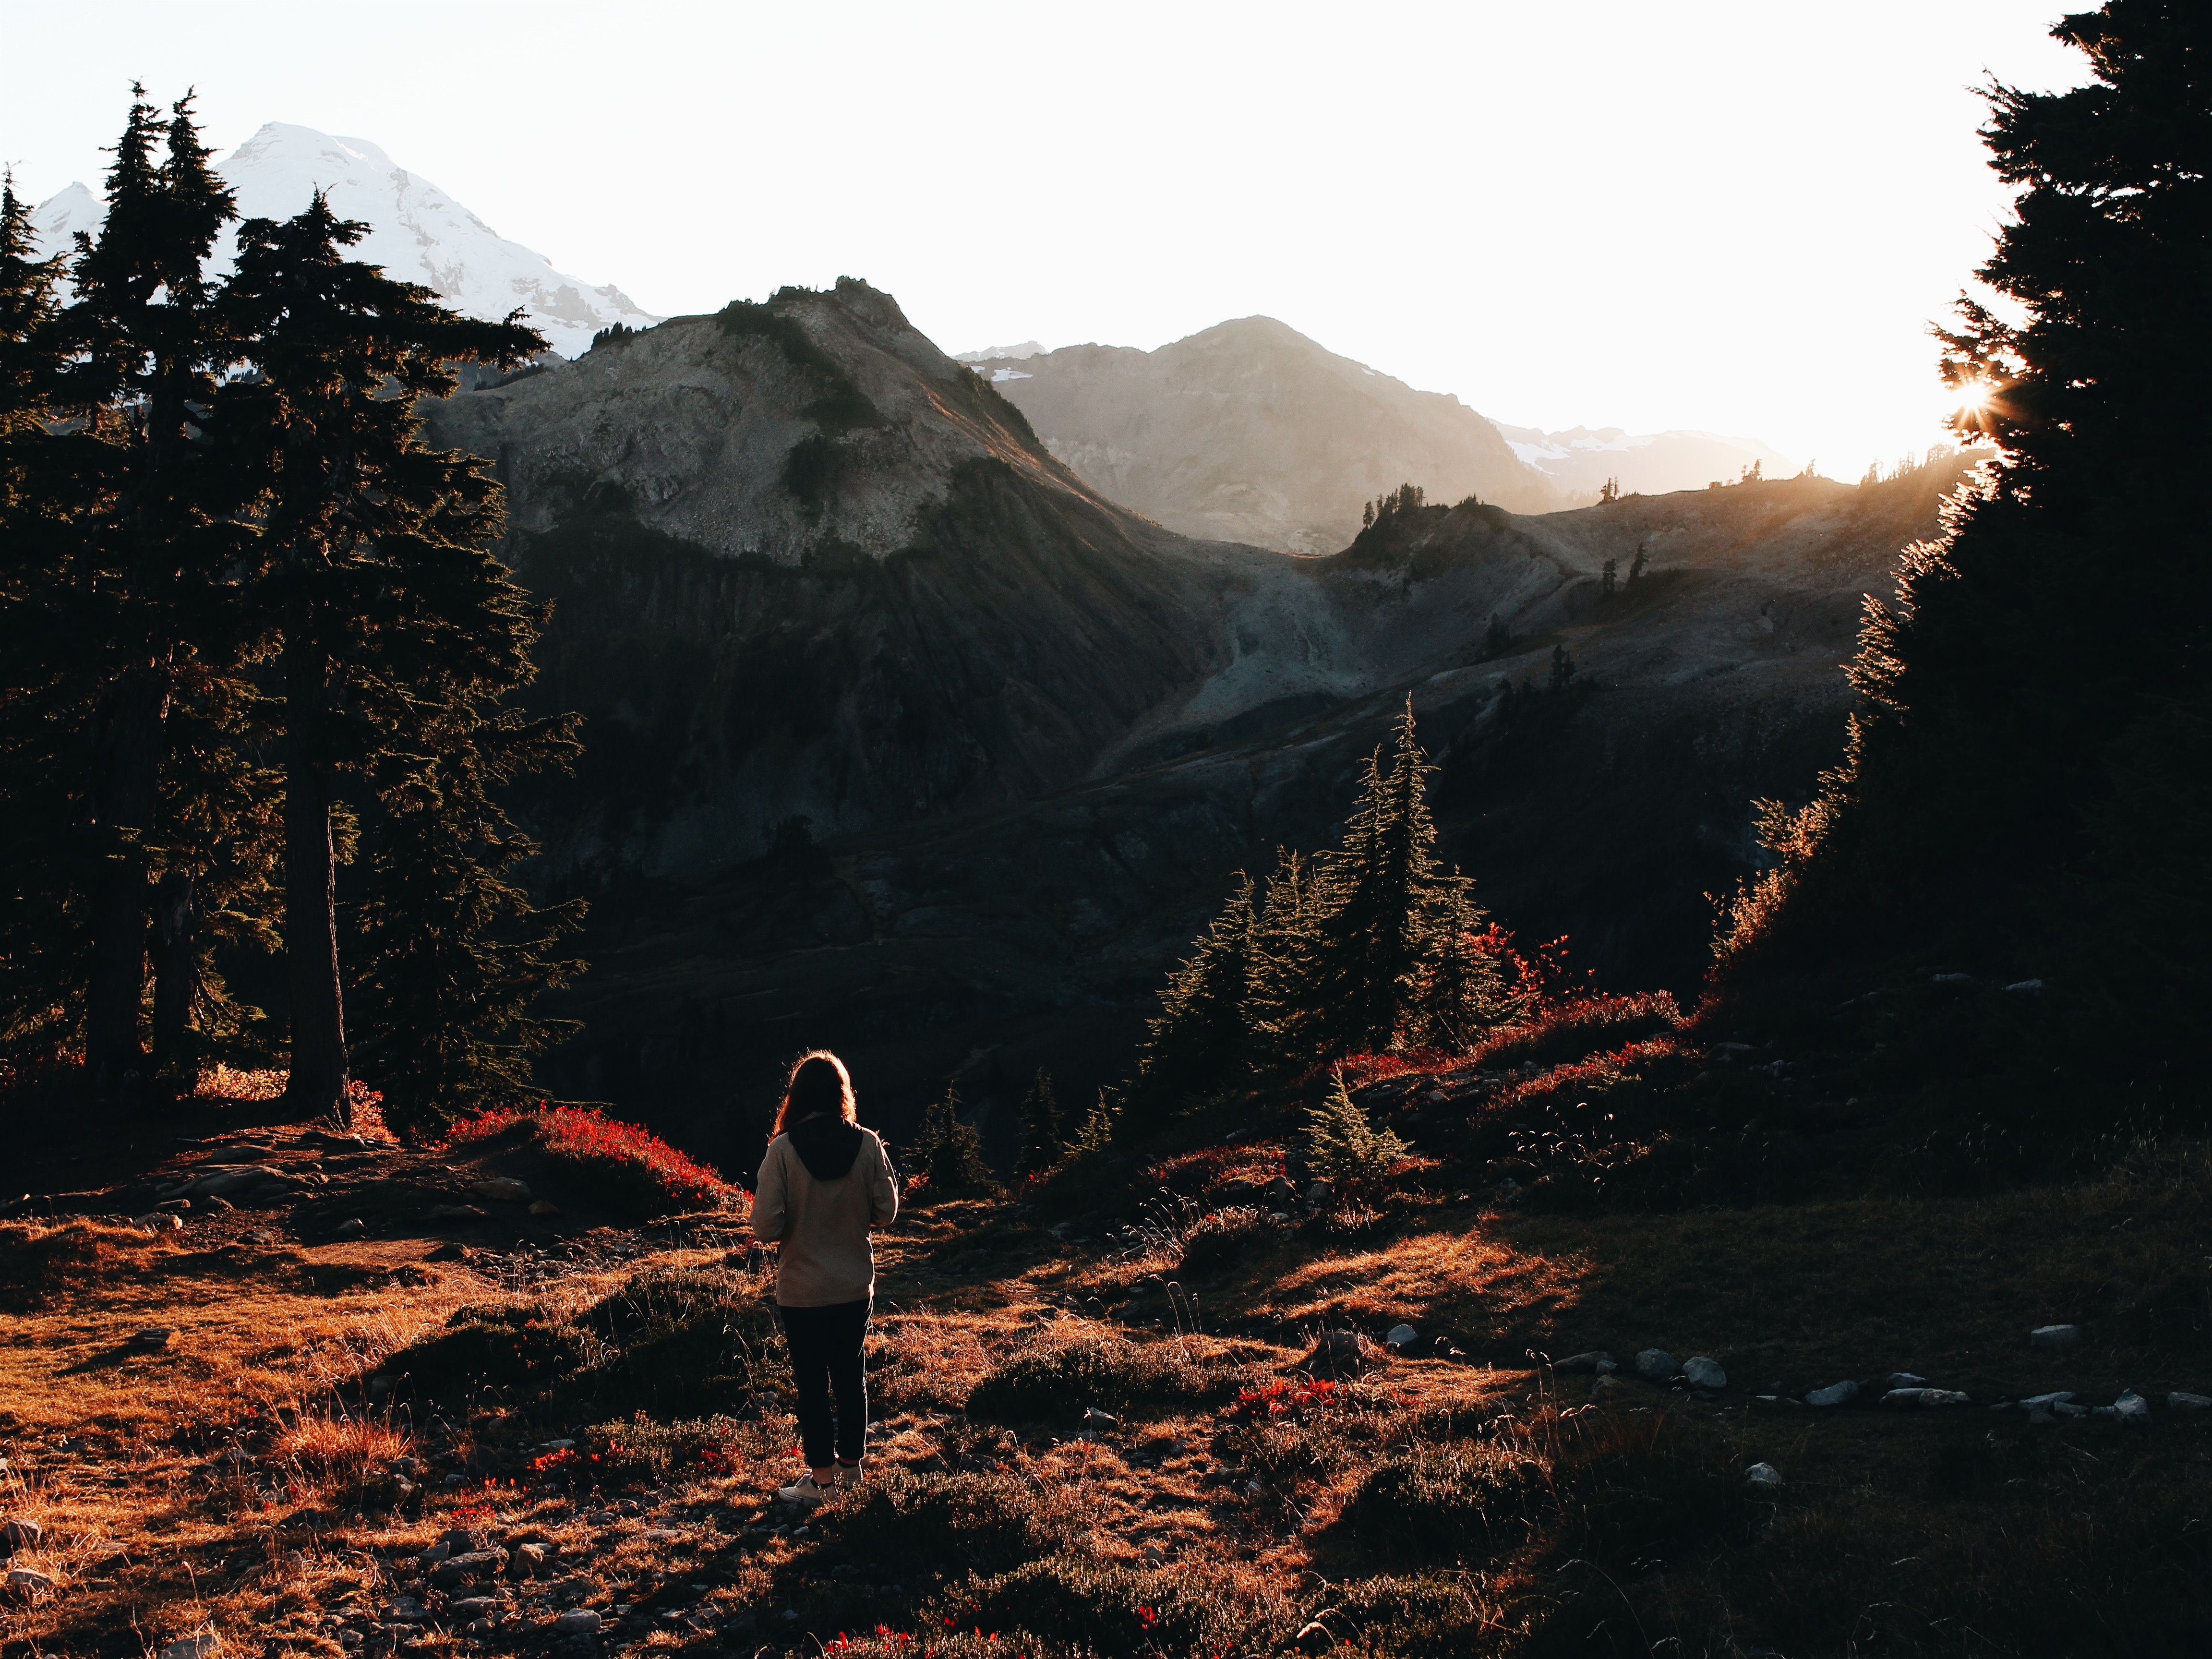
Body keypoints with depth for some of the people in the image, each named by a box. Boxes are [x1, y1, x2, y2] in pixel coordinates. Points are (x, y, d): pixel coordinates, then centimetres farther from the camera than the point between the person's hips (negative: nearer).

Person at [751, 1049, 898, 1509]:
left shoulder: (783, 1149, -17)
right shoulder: (868, 1145, -10)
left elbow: (766, 1227, -18)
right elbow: (885, 1210, -1)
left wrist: (797, 1224, 3)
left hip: (802, 1291, -3)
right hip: (855, 1285, 3)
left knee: (812, 1382, 9)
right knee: (851, 1374, 18)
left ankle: (821, 1476, 15)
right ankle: (850, 1463, 31)